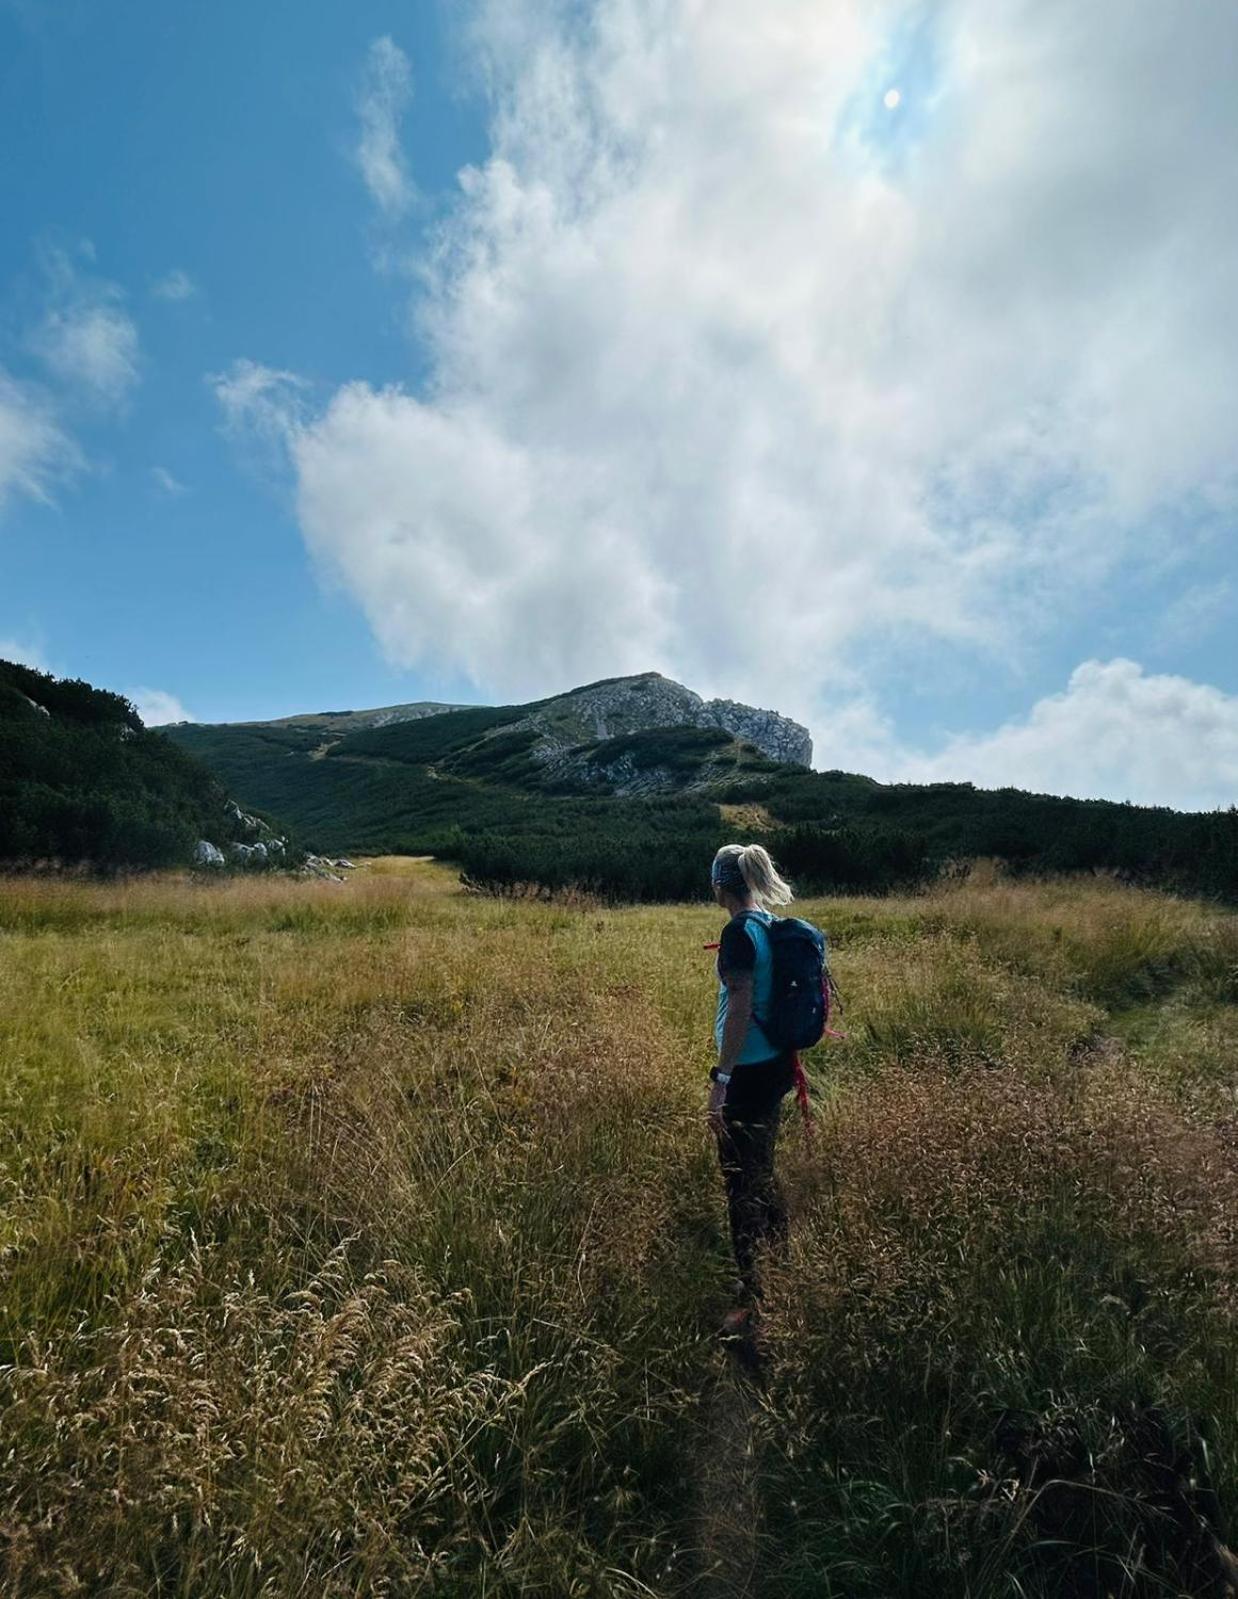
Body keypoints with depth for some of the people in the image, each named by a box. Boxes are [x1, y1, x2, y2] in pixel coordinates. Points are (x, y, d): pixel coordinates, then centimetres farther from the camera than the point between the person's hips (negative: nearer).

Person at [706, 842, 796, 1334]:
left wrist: (720, 1080, -20)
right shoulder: (771, 925, 6)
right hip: (777, 1064, 9)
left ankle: (751, 1299, 12)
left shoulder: (740, 932, -19)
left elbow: (740, 1009, -23)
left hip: (750, 1070, -9)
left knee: (740, 1181, 2)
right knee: (760, 1170, 24)